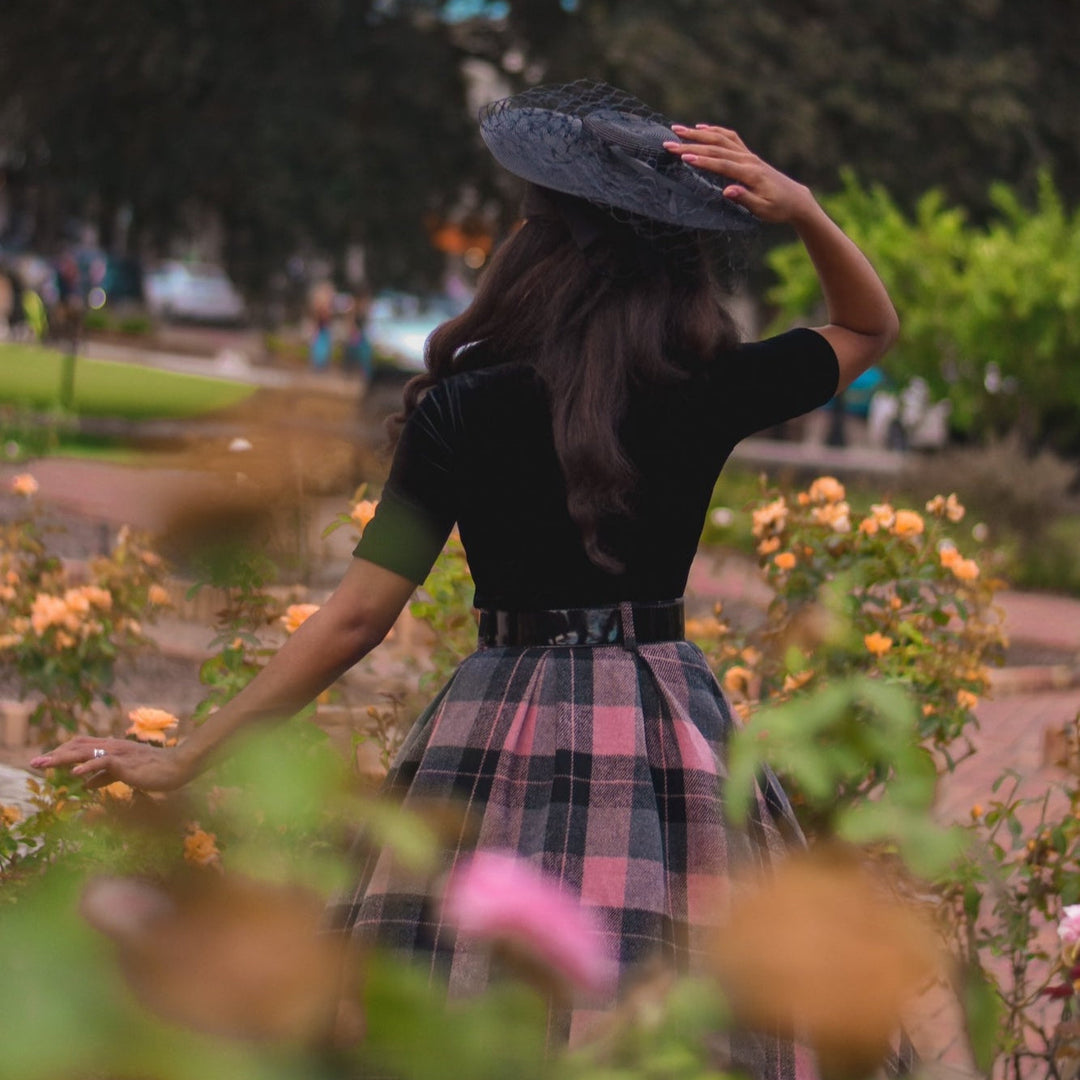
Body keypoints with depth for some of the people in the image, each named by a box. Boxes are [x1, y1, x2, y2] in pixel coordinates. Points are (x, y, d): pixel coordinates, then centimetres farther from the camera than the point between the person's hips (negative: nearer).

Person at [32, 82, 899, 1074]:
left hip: (502, 740, -1)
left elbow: (359, 614, -7)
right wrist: (802, 210, 1)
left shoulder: (462, 412, -6)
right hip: (665, 737, 2)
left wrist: (184, 761, -1)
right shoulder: (707, 397, -1)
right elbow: (870, 328, 17)